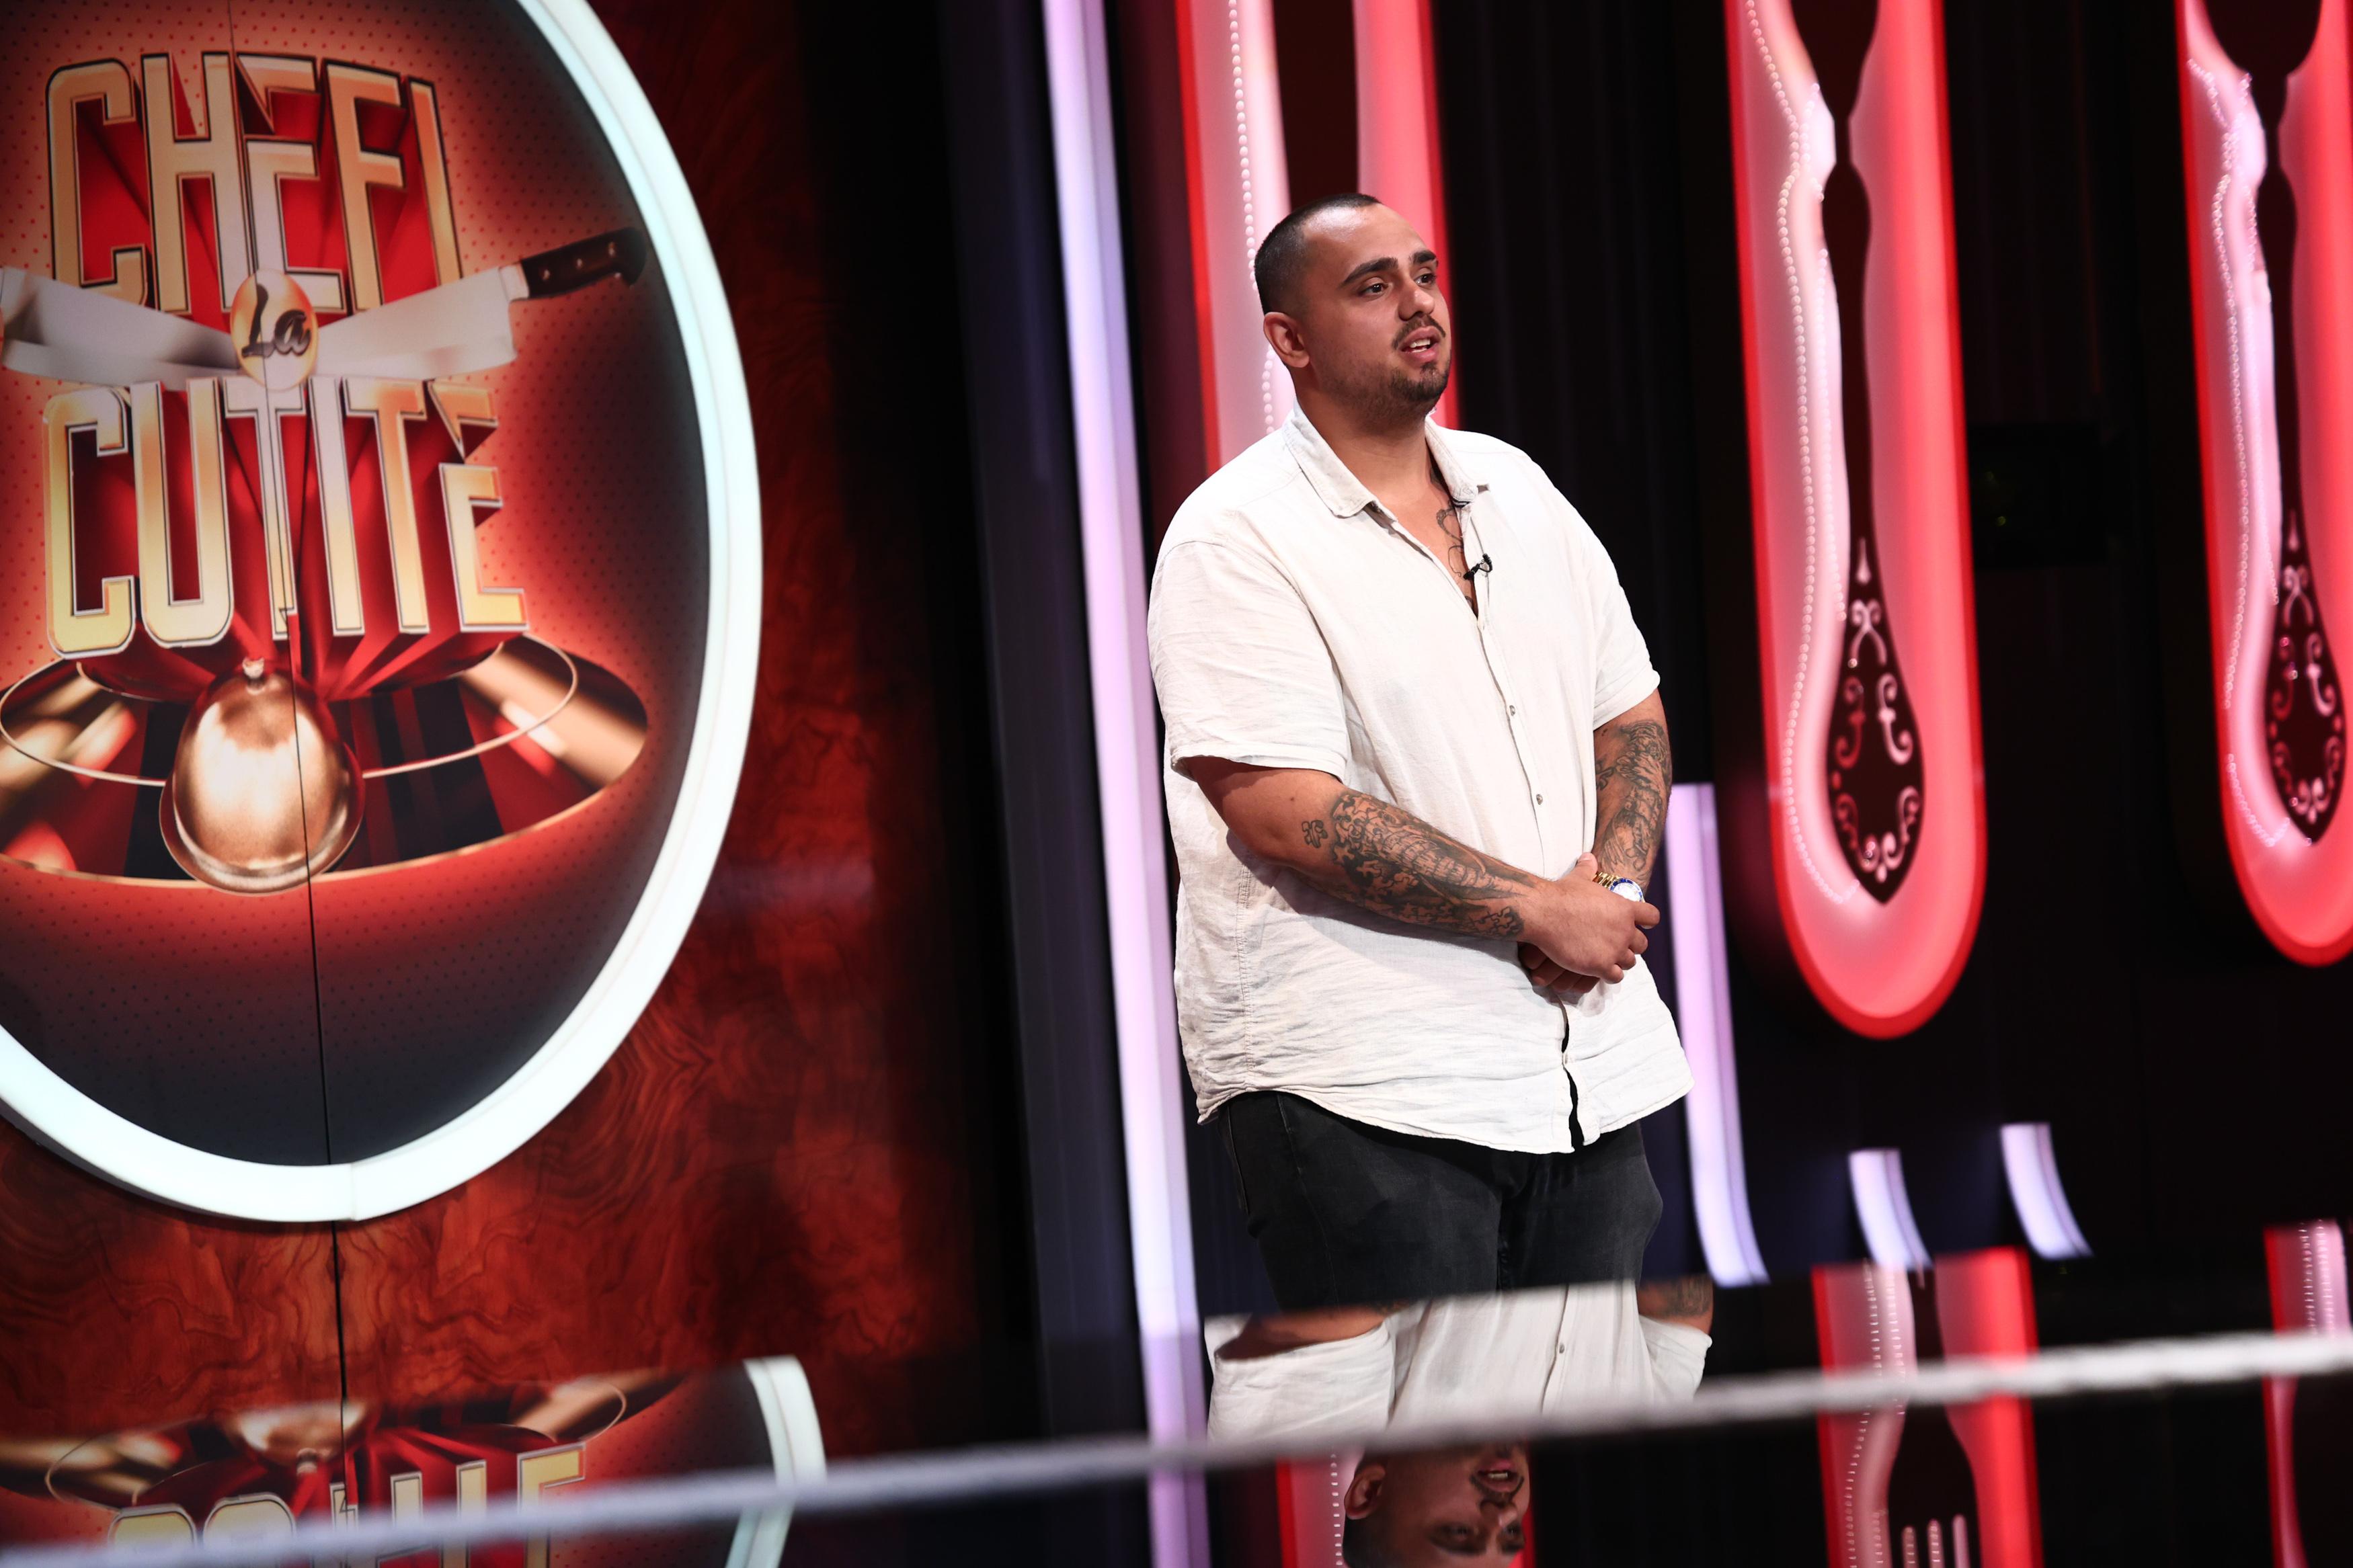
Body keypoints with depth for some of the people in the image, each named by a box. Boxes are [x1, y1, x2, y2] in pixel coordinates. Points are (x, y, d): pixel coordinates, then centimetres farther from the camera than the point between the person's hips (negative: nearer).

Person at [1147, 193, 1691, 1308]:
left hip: (1589, 1079, 7)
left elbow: (1630, 717, 20)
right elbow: (1288, 816, -18)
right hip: (1361, 1093, -7)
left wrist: (1612, 889, -2)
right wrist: (1538, 911, -15)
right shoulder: (1236, 542, -9)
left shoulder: (1517, 493, 15)